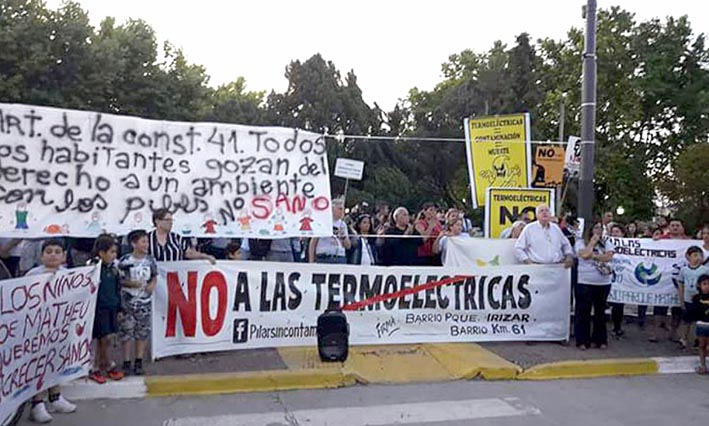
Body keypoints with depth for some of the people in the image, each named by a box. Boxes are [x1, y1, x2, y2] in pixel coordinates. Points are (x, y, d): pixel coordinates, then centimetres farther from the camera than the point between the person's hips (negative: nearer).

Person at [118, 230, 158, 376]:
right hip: (127, 302, -3)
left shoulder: (150, 260, 1)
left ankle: (139, 362, 21)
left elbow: (154, 277, 11)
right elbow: (118, 280, -5)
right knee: (126, 332, 3)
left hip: (144, 302, 3)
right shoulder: (125, 261, -10)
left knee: (143, 332, 9)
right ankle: (126, 363, 16)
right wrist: (131, 283, -19)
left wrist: (152, 285, -8)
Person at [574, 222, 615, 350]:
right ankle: (582, 340, 9)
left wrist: (592, 255, -12)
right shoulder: (581, 242, -1)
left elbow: (608, 257, -7)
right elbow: (585, 255, -18)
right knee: (583, 312, 1)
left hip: (604, 283, 4)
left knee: (600, 312, 11)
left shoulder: (606, 243, 9)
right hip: (585, 283, -4)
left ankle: (600, 339, 21)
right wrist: (593, 242, -8)